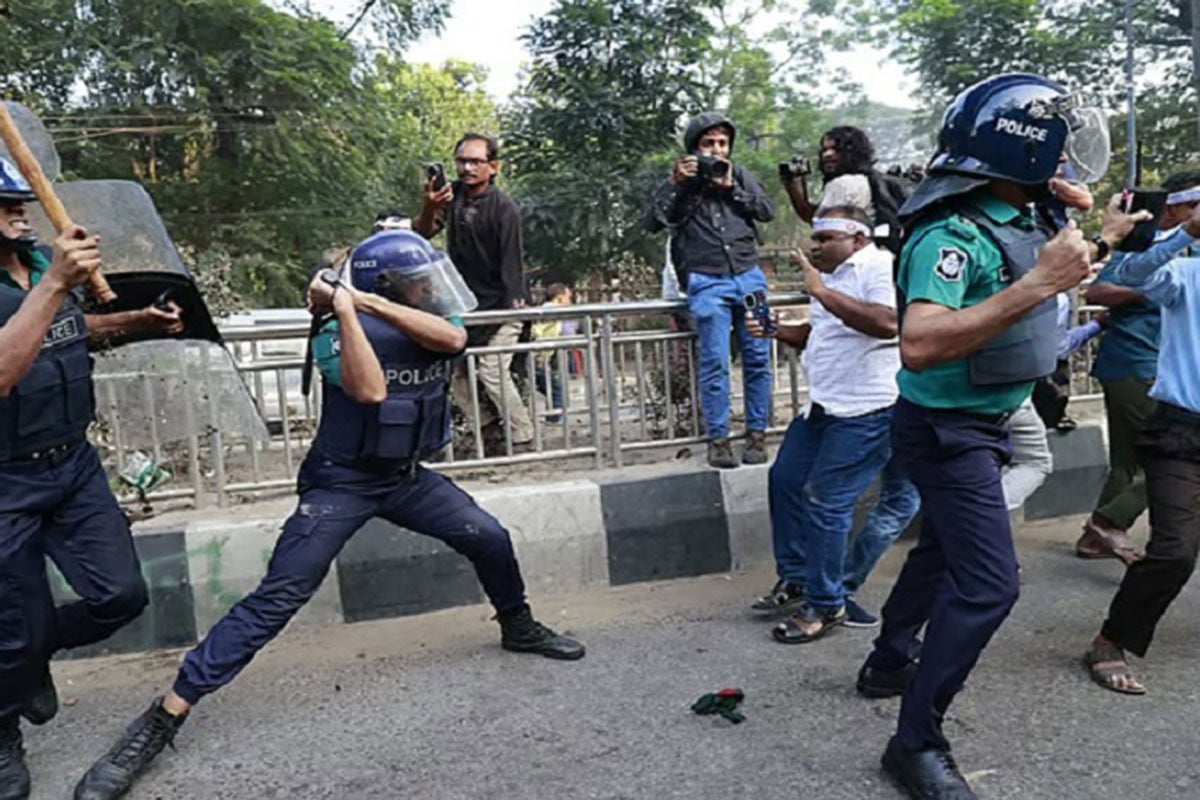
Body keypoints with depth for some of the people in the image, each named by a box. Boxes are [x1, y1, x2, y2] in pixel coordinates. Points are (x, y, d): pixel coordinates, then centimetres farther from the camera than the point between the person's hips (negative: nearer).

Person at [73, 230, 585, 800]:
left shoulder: (430, 329, -1)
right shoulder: (338, 337, -16)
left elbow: (454, 336, -25)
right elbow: (370, 390, -35)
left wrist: (371, 302, -30)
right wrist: (345, 309, -34)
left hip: (406, 477, 6)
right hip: (342, 482, -5)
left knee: (490, 539, 4)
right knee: (278, 598, -12)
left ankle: (518, 627, 32)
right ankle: (162, 719, -5)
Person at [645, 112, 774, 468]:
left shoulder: (739, 174, 17)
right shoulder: (680, 181, 11)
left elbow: (767, 212, 7)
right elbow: (653, 222, -2)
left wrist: (732, 188, -1)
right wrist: (675, 182, -9)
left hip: (749, 277, 3)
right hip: (707, 283, -3)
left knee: (758, 357, 1)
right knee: (715, 363, -6)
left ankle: (756, 434, 10)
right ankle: (718, 440, 2)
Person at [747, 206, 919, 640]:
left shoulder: (879, 268, -12)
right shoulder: (836, 277, 18)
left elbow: (887, 323, -30)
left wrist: (823, 293, -29)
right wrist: (775, 331, 13)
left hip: (868, 410, -10)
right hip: (825, 405, 10)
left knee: (826, 502, -9)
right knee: (785, 480, 12)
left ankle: (826, 604, 7)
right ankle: (796, 577, 27)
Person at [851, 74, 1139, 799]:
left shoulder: (1014, 221, 4)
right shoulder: (952, 235, -25)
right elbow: (919, 346, -40)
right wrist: (1038, 284, -38)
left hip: (980, 427, 10)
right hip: (948, 431, -10)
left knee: (943, 551, 22)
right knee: (989, 582, -12)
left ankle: (889, 664, 41)